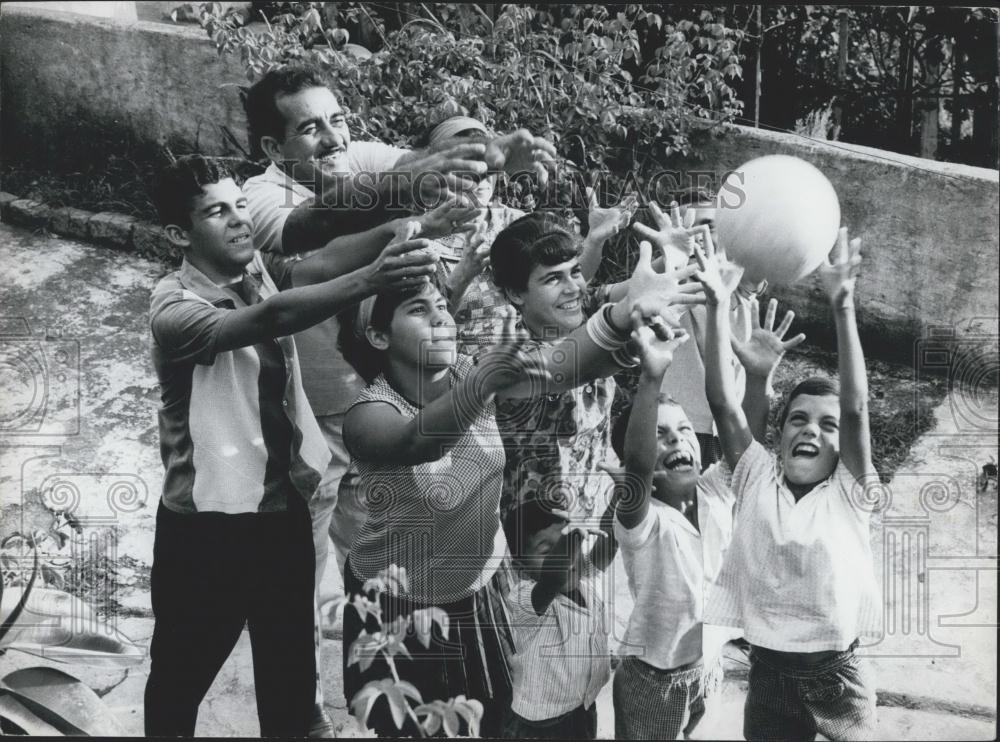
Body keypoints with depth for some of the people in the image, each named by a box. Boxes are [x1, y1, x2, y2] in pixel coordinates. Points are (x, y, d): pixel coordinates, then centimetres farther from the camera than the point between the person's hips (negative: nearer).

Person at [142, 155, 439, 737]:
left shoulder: (261, 273, 1)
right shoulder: (174, 307, -19)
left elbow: (327, 262, -15)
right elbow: (271, 319, -37)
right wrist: (372, 280, -49)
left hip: (283, 509, 5)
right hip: (206, 525, -5)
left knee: (292, 677, 17)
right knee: (182, 677, 15)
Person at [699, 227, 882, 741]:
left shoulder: (849, 493, -5)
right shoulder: (757, 479, 0)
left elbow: (856, 408, -19)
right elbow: (721, 401, -10)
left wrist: (842, 307, -28)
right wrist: (718, 304, -20)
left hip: (838, 679, -1)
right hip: (768, 675, 1)